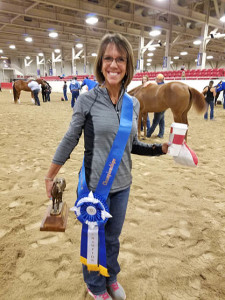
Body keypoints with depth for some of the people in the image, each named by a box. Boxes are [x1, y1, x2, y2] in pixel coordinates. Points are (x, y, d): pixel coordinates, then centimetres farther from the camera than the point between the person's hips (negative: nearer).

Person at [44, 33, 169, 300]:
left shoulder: (133, 104, 0)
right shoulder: (87, 100, -13)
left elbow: (131, 145, 8)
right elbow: (70, 140, -5)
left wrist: (161, 148, -4)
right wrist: (50, 176, 0)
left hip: (122, 185, 4)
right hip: (94, 185, -4)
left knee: (113, 237, 23)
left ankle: (111, 278, 52)